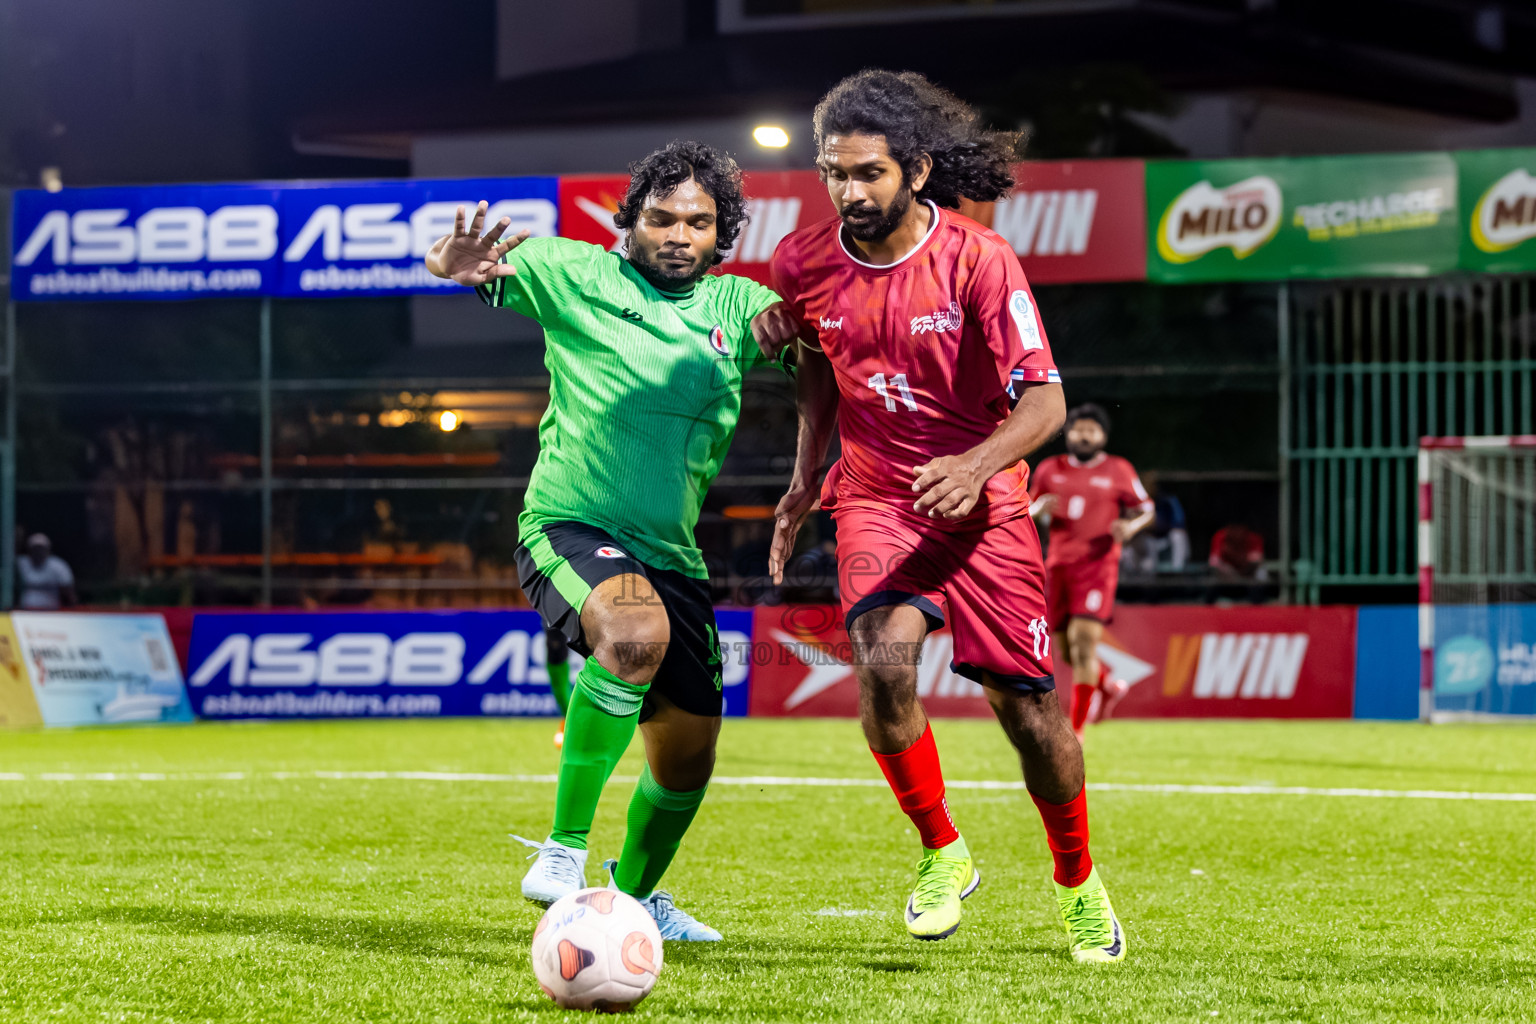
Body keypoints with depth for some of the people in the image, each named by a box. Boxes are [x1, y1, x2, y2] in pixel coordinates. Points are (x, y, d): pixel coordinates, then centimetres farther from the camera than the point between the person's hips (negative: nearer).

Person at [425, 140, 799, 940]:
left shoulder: (736, 306, 10)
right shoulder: (578, 274, 0)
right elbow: (469, 264, -3)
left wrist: (790, 327, -16)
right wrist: (455, 264, -28)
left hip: (670, 552, 6)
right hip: (569, 528, -6)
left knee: (687, 758, 10)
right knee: (638, 633, -38)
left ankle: (634, 893, 41)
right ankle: (565, 846, -27)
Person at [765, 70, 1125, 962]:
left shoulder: (980, 259, -16)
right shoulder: (805, 264, -6)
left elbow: (1045, 399, -17)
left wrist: (976, 465, -35)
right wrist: (806, 475, 11)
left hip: (982, 501, -1)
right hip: (877, 496, 2)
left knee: (1028, 706, -1)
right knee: (884, 662, -26)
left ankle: (1079, 883, 25)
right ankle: (943, 854, -3)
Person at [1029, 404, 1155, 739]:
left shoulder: (1118, 470, 3)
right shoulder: (1050, 469, 12)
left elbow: (1147, 510, 9)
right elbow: (1027, 511, 20)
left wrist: (1131, 526, -12)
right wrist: (1038, 508, -4)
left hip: (1097, 564, -4)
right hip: (1058, 563, 4)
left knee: (1084, 641, -17)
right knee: (1066, 649, 8)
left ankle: (1076, 731, -14)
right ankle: (1108, 686, 40)